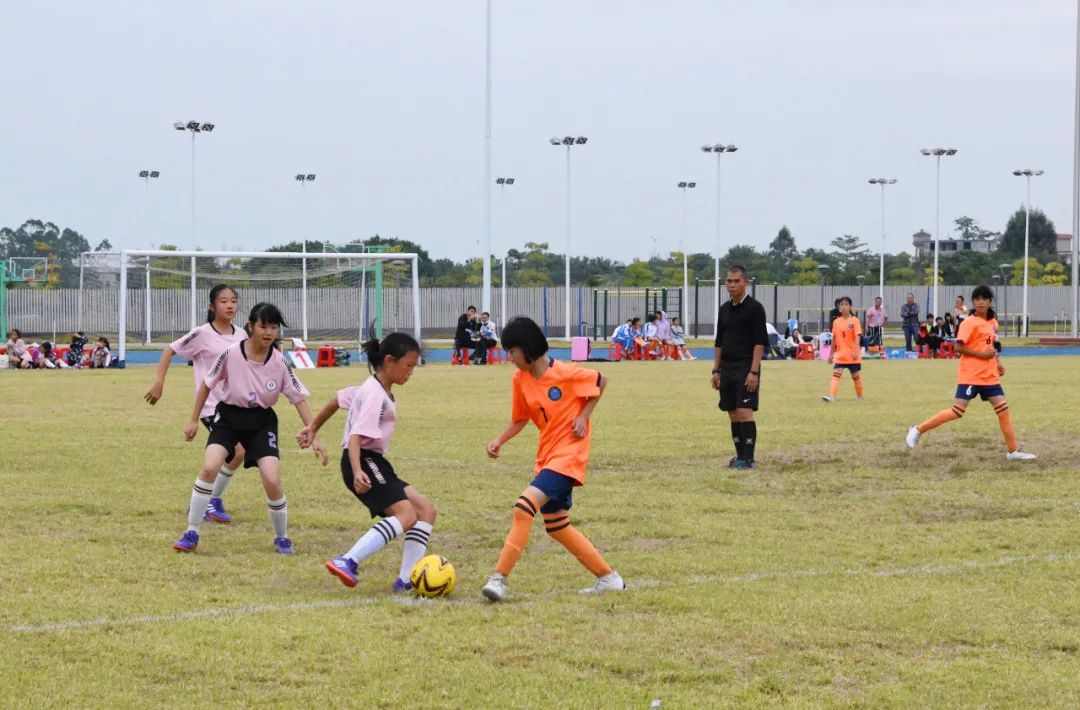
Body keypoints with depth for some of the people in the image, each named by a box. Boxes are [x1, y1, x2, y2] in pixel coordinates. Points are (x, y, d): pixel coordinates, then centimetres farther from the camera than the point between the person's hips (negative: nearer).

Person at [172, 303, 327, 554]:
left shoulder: (280, 362, -13)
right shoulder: (231, 354, -16)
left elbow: (299, 398, -7)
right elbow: (207, 384, -1)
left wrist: (314, 437, -12)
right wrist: (194, 421, 3)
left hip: (261, 421, 1)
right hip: (228, 415, -1)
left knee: (272, 481, -14)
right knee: (209, 467, -22)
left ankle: (282, 538, 11)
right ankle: (192, 533, -9)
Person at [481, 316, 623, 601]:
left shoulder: (564, 373, -16)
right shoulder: (520, 380, 1)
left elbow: (600, 381, -1)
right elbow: (520, 419, 12)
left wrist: (583, 416, -9)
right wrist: (499, 441, -4)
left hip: (569, 453, -8)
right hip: (546, 455, 8)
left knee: (525, 506, -24)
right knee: (557, 527, 14)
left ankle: (499, 578, -23)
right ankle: (609, 578, 25)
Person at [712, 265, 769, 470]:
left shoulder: (754, 308, -8)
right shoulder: (724, 309, 13)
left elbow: (760, 342, -12)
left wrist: (754, 371, -17)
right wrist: (716, 370, 14)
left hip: (746, 368, -7)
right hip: (727, 368, 7)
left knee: (744, 412, -13)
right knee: (733, 414, 8)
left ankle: (749, 458, -11)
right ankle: (740, 456, 14)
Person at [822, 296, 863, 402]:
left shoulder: (854, 321, -6)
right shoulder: (836, 322, 6)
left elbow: (857, 337, -13)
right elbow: (834, 339, 13)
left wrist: (855, 351, -25)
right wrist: (831, 354, 13)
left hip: (852, 355, -3)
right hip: (840, 355, 3)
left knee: (856, 376, 11)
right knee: (836, 374, -13)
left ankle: (859, 396, 28)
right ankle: (832, 396, -23)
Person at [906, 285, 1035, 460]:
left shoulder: (993, 322, 12)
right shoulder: (970, 323, -11)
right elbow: (958, 347, -17)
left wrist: (998, 362, 11)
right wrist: (981, 354, -20)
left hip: (990, 376, 7)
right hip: (970, 375, -7)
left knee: (1003, 409, 2)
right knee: (957, 411, -10)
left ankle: (1013, 451, 8)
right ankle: (918, 430, 2)